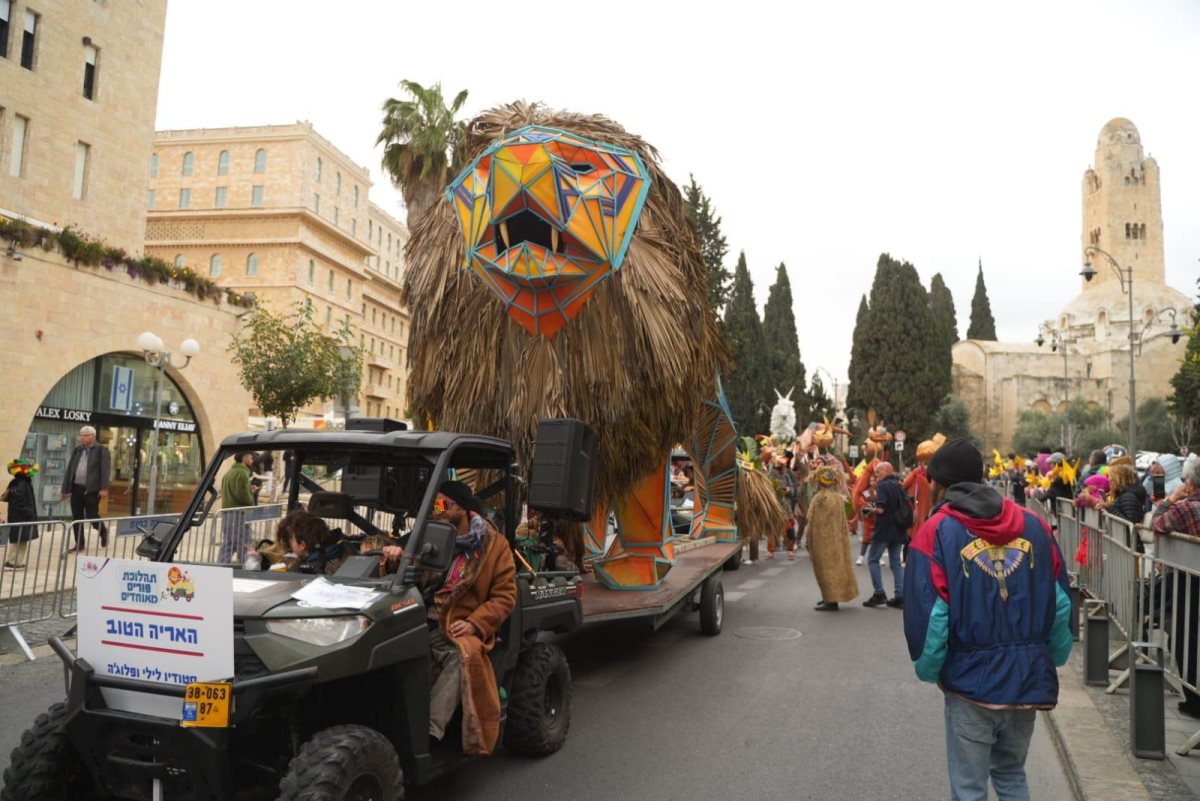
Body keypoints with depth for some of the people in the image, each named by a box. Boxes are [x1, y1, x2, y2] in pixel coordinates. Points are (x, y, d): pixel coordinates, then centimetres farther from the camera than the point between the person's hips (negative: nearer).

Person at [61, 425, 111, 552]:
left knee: (91, 516, -3)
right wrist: (65, 488, 10)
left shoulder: (101, 450, -4)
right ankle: (79, 544, 15)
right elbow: (69, 470, 14)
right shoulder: (77, 450, 12)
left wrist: (104, 488, -19)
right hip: (76, 488, 5)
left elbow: (105, 470, -11)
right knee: (76, 517, 6)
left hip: (92, 490, -5)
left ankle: (103, 532, 25)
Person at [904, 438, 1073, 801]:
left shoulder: (936, 532, -10)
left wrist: (929, 670, 2)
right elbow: (1061, 603, 3)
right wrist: (1052, 660, 15)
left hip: (972, 680, -4)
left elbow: (927, 616, -13)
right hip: (1029, 677, 5)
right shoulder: (1034, 525, 3)